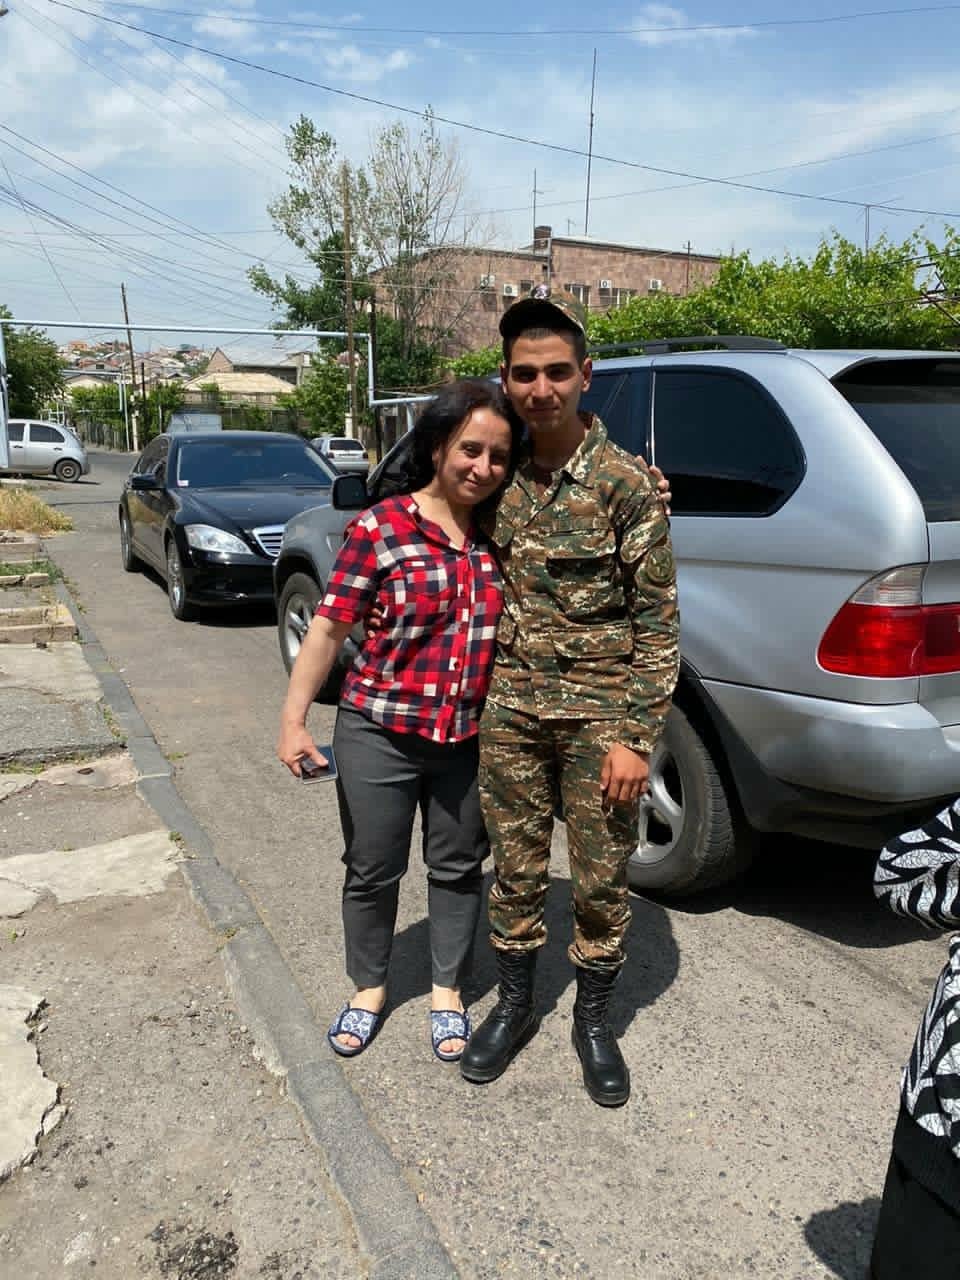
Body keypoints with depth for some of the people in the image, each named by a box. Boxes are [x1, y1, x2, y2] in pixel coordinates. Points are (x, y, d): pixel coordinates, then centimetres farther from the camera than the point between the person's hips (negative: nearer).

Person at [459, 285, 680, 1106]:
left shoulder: (627, 483, -9)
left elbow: (658, 620, -8)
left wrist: (636, 736, -12)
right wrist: (479, 693, 11)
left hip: (600, 714, -3)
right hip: (511, 708, 4)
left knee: (601, 881, 10)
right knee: (516, 870, 15)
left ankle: (594, 1020, 33)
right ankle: (515, 1004, 36)